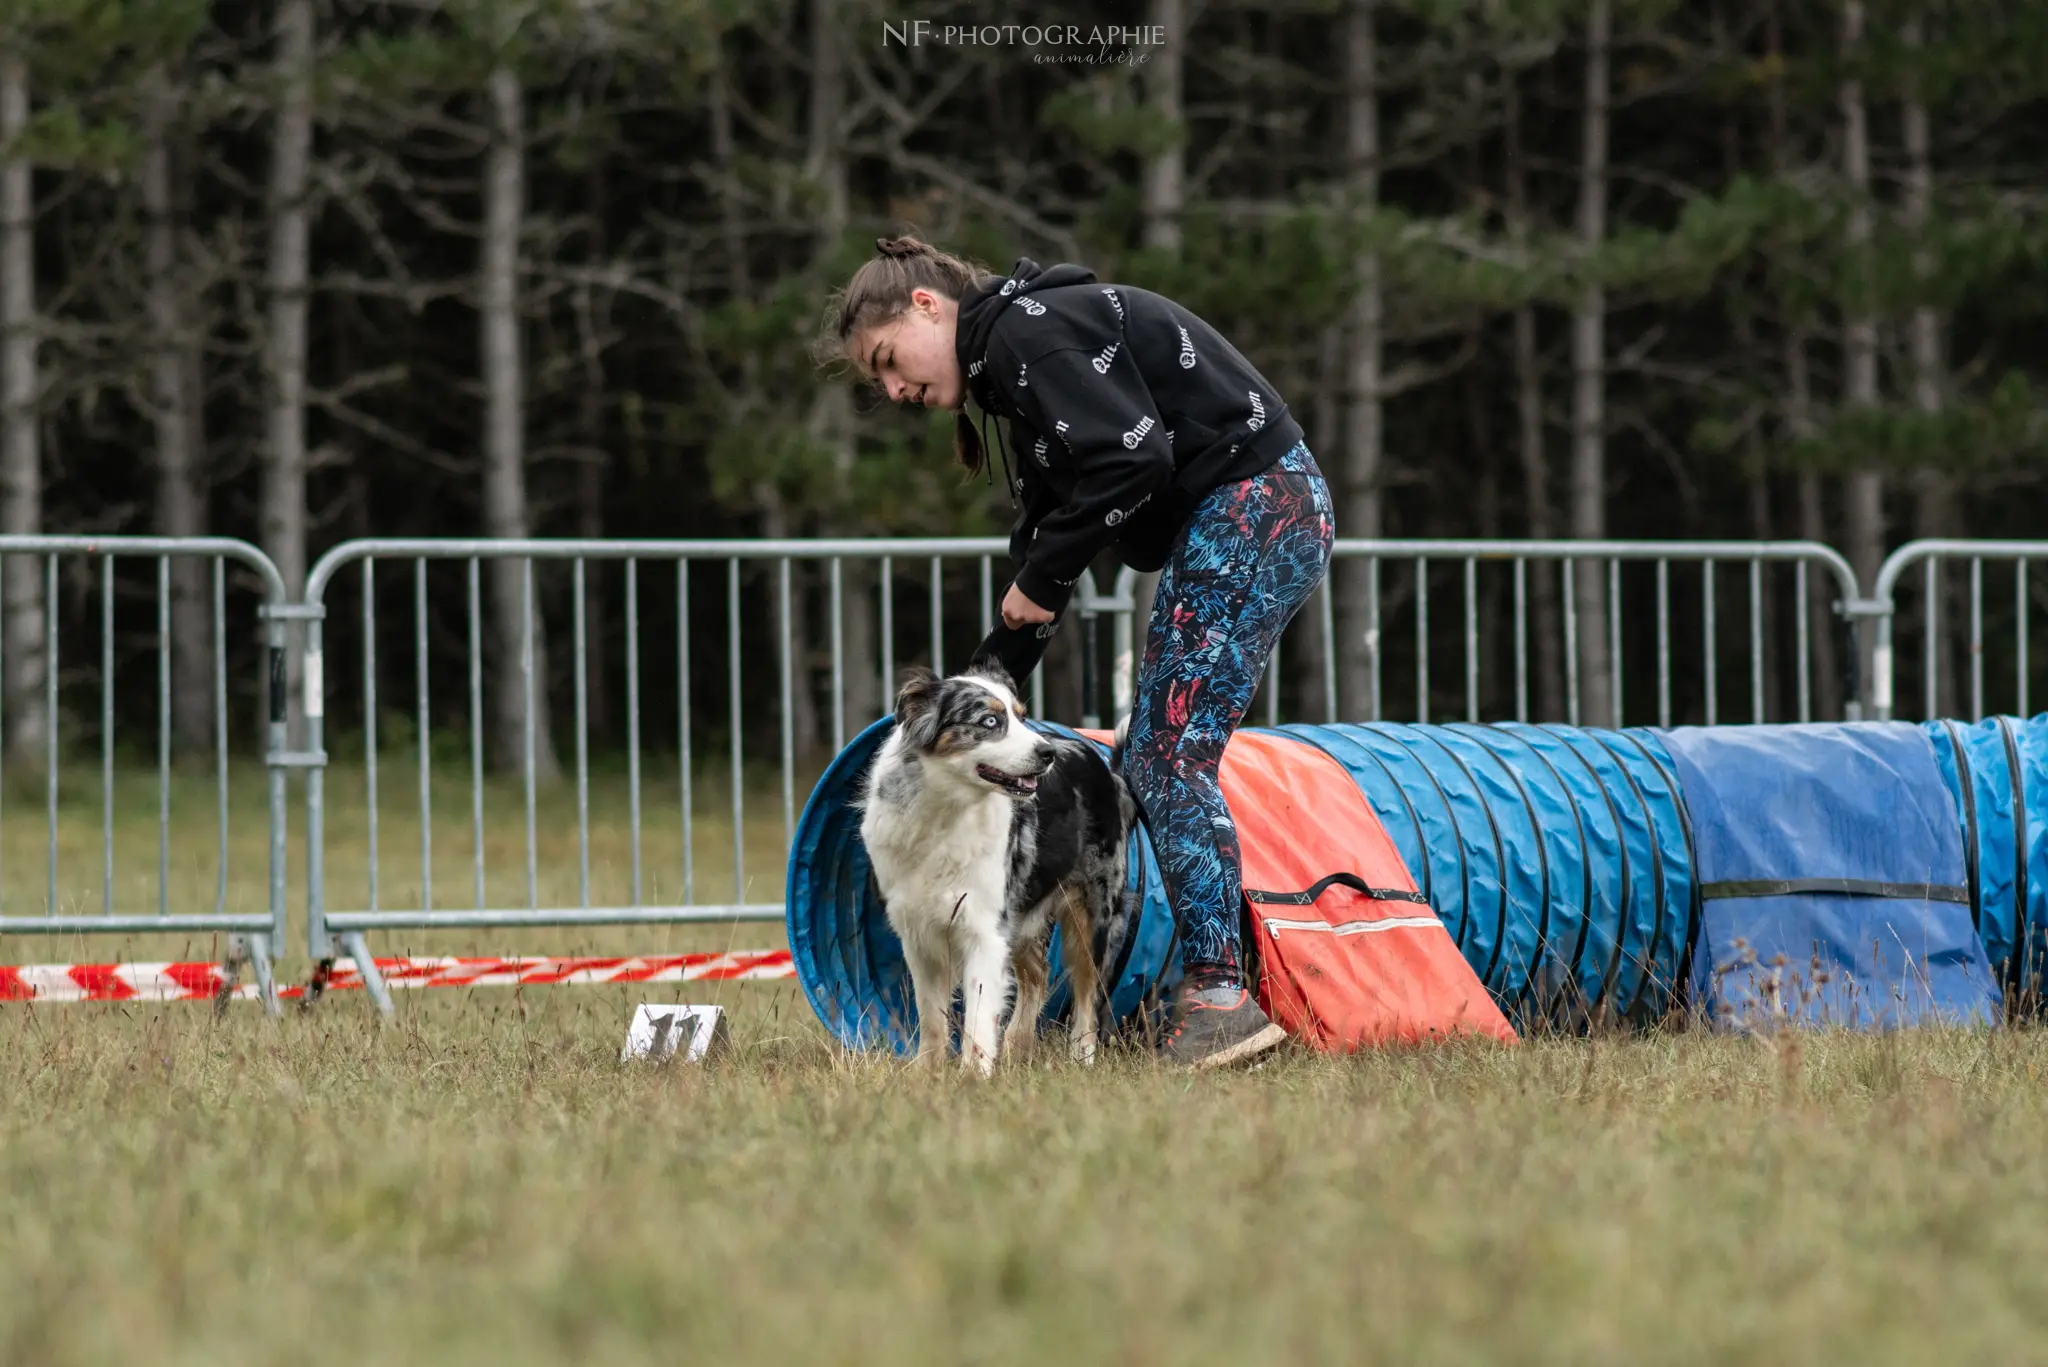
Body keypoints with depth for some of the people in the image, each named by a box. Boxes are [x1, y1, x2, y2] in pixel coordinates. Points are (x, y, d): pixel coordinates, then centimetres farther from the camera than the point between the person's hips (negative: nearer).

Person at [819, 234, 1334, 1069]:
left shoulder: (1030, 333, -12)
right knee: (1153, 764, 9)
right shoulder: (1012, 361, 20)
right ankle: (1211, 984, 7)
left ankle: (1220, 999, -14)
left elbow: (1131, 457, -23)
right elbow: (1043, 536, 22)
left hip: (1256, 510, -10)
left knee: (1172, 758, -12)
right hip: (1218, 530, 10)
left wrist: (1040, 577, -12)